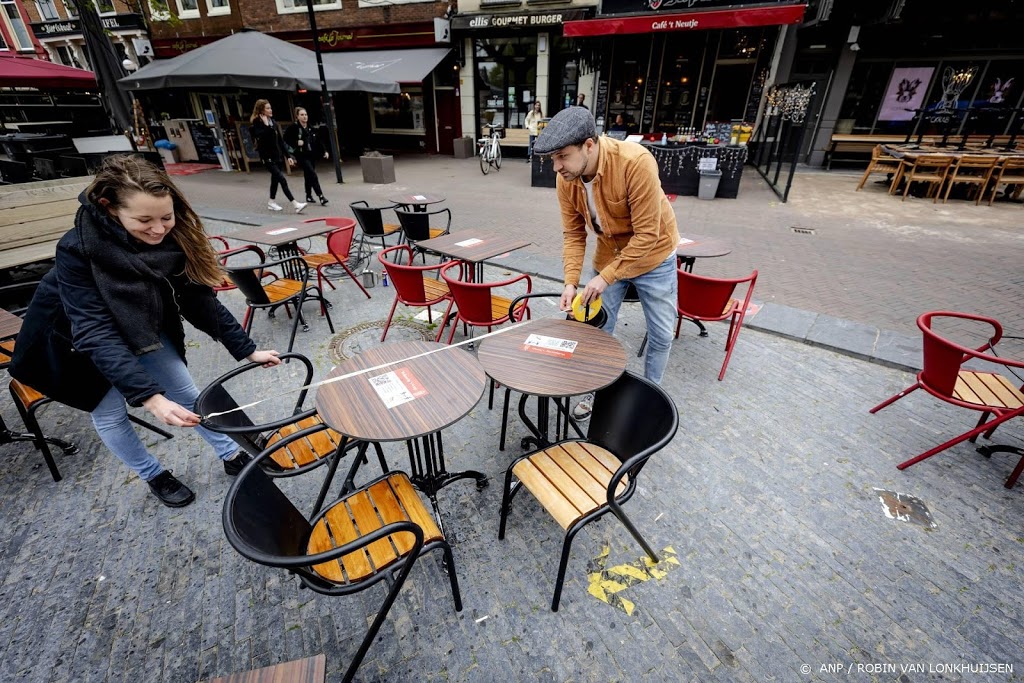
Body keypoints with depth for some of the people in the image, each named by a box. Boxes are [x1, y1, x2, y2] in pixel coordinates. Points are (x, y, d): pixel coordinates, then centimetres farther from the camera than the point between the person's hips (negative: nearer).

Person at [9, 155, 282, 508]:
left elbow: (201, 300, -15)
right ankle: (155, 477, 27)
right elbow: (96, 334, -39)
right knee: (110, 414, 5)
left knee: (187, 393, 5)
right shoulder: (78, 250, -35)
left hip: (143, 326, 4)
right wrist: (150, 397, -48)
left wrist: (247, 350, -17)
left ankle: (232, 457, 20)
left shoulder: (175, 237, -23)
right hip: (79, 338, -3)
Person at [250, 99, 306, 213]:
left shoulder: (273, 122, 10)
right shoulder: (257, 124, -7)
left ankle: (271, 202, 31)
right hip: (267, 157, -7)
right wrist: (266, 125, -27)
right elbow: (262, 137, -23)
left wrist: (287, 156, 9)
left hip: (278, 156, 7)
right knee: (282, 179, -16)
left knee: (275, 179, 15)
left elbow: (280, 141, 12)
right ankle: (295, 204, -22)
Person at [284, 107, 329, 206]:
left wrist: (324, 151, 8)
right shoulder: (293, 127, -7)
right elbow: (286, 139, -7)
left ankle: (309, 196, 27)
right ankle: (321, 196, -19)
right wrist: (296, 143, -19)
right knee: (312, 174, -16)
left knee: (309, 176, 14)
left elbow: (317, 141, 14)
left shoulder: (310, 128, 9)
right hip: (302, 156, -6)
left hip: (312, 155, 6)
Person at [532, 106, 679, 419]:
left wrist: (605, 277, -29)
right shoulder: (565, 179, -16)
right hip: (609, 255, 4)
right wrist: (571, 281, -19)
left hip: (652, 255, -3)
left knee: (661, 335, 8)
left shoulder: (636, 162, -32)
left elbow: (647, 234, -29)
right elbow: (573, 233, -8)